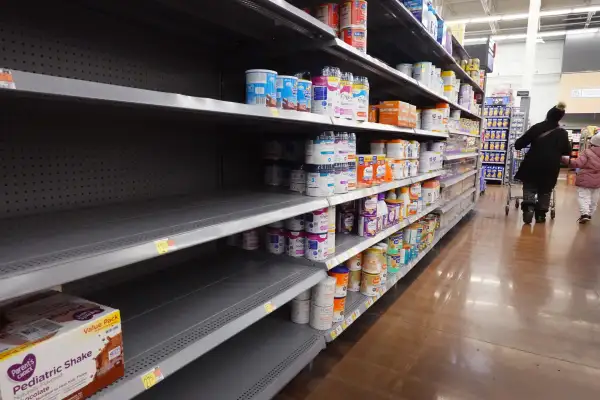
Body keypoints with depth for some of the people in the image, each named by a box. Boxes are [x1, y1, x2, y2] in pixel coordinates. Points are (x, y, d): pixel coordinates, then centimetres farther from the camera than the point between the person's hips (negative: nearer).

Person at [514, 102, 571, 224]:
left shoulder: (537, 127, -6)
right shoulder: (563, 133, 2)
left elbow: (520, 143, -5)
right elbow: (567, 151, 11)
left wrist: (518, 145, 16)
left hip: (533, 165, -2)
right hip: (551, 167, 2)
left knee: (529, 187, 11)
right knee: (545, 191, 15)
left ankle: (528, 207, -11)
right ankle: (541, 214, 15)